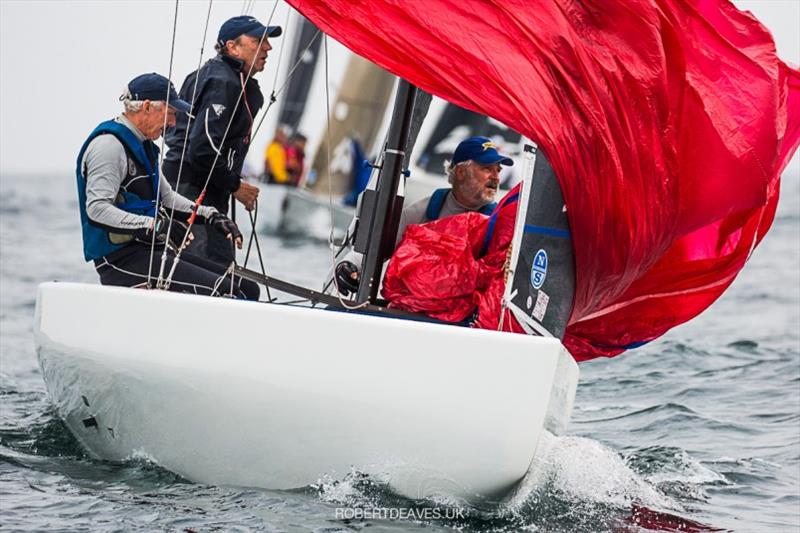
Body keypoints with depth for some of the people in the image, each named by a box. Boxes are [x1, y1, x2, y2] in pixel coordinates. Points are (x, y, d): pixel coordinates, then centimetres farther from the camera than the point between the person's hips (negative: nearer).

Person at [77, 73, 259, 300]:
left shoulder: (142, 145, 21)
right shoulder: (108, 145, -12)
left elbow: (166, 196, 31)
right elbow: (97, 208, -23)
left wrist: (211, 216, 16)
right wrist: (154, 226, -29)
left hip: (151, 251, 10)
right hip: (121, 258, -10)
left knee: (246, 289, -1)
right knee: (222, 290, -25)